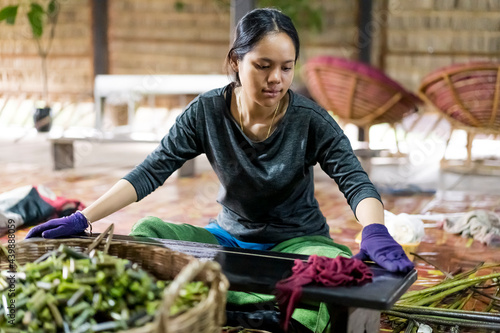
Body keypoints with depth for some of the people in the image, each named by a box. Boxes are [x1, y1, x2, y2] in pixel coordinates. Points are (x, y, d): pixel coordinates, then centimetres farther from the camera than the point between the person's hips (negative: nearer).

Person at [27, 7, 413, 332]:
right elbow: (151, 172, -10)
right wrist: (81, 219, -19)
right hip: (230, 237, 2)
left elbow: (355, 181, -20)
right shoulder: (207, 111, -9)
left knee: (335, 264, -36)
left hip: (297, 240, -2)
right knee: (148, 230, -21)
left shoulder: (311, 120, -14)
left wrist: (375, 231, -43)